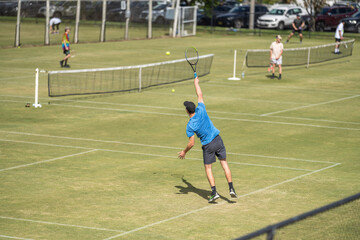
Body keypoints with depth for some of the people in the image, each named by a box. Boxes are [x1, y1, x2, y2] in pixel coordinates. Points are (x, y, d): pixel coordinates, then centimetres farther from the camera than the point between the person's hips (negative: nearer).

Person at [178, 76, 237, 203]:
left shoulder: (190, 126, -15)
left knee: (208, 168, 10)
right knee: (224, 163, 8)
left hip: (208, 145, -4)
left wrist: (184, 152, 4)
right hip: (218, 139, 4)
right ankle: (231, 189, 2)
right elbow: (200, 95, 8)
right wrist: (196, 83, 22)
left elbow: (191, 143, -13)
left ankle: (214, 192, 0)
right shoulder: (201, 110, -8)